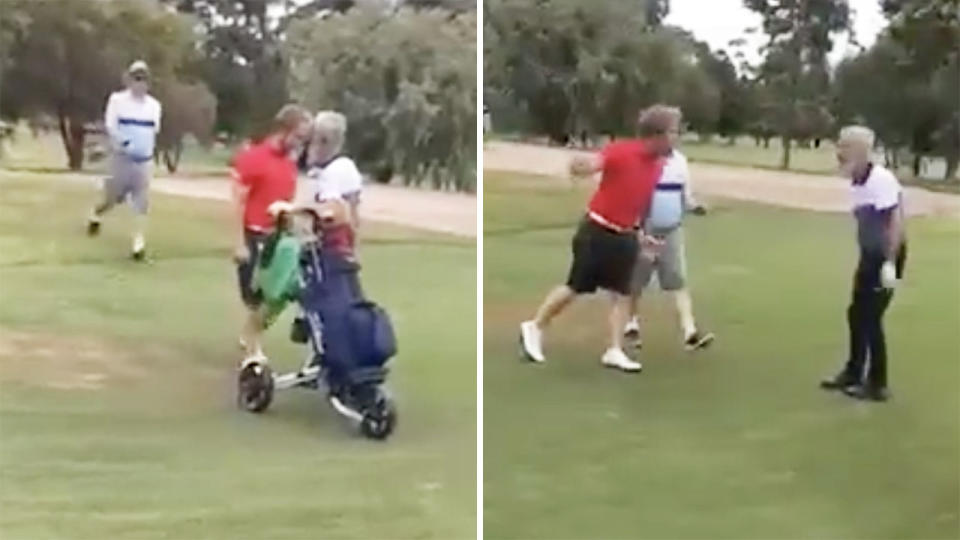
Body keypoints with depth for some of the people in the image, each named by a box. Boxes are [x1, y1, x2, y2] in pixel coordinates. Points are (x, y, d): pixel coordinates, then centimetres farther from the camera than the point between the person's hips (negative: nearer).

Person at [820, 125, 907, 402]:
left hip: (887, 258, -9)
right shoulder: (857, 184, 5)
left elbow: (896, 222, -24)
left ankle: (877, 385, 7)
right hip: (871, 257, 9)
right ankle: (853, 373, 31)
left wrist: (890, 263, -26)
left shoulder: (881, 180, -22)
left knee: (871, 319, -4)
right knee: (856, 314, 15)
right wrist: (866, 260, 16)